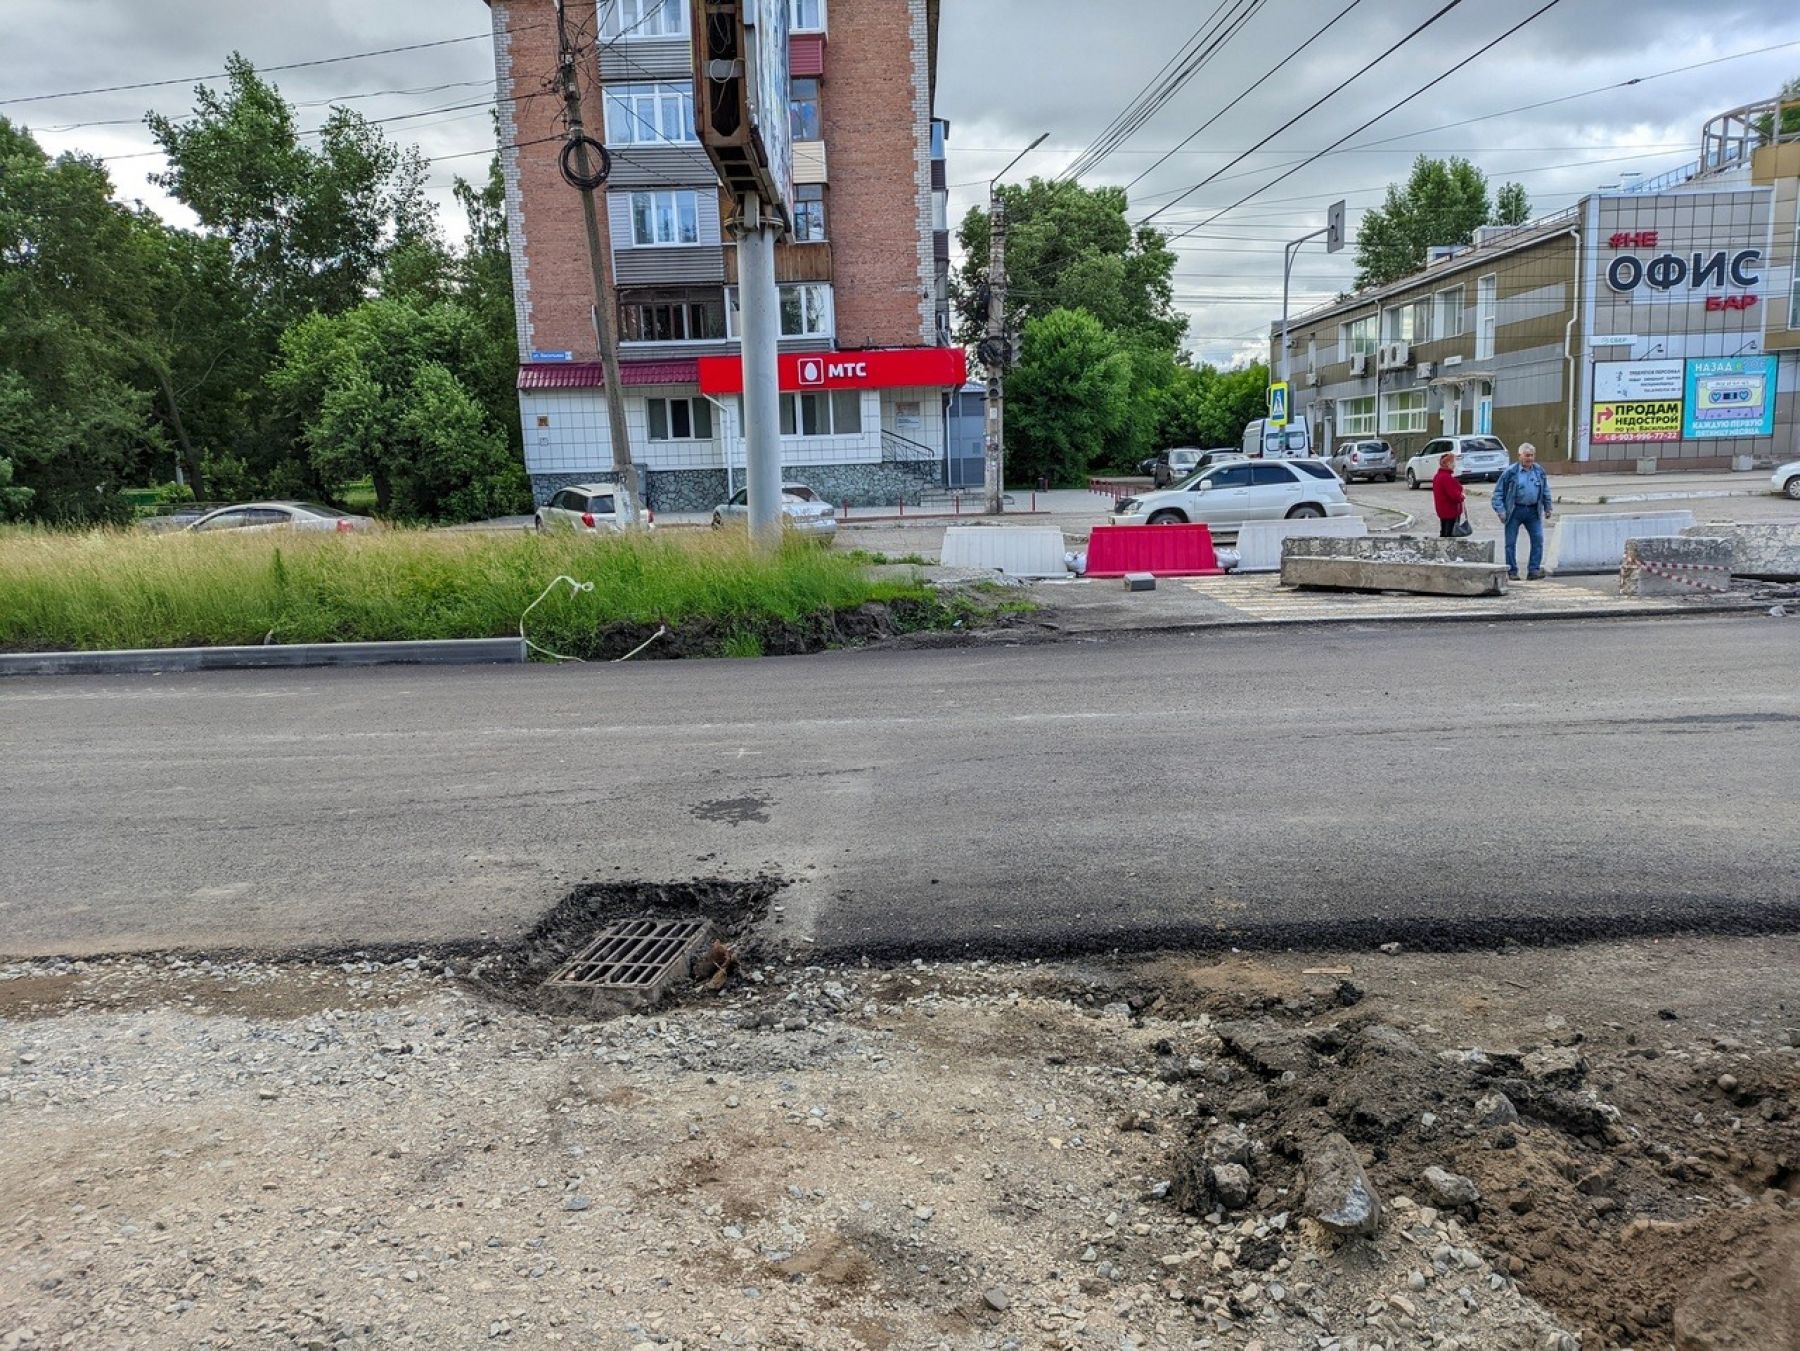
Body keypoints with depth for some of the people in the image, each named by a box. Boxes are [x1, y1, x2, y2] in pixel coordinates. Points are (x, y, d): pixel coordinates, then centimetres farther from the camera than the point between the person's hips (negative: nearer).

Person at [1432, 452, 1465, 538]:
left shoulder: (1437, 476, 11)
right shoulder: (1447, 477, -22)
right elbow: (1454, 495, -25)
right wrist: (1461, 496, -5)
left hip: (1442, 511, 10)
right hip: (1451, 512, -10)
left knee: (1443, 533, 16)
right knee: (1450, 534, -5)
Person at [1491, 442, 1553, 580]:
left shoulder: (1539, 470, 8)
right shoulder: (1511, 471, -6)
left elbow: (1545, 490, 18)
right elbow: (1498, 491, -4)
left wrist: (1547, 508, 15)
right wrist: (1500, 510, -11)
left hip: (1533, 511, 4)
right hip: (1514, 511, -3)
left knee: (1538, 540, -2)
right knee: (1511, 542, 1)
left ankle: (1534, 570, 3)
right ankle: (1512, 571, 11)